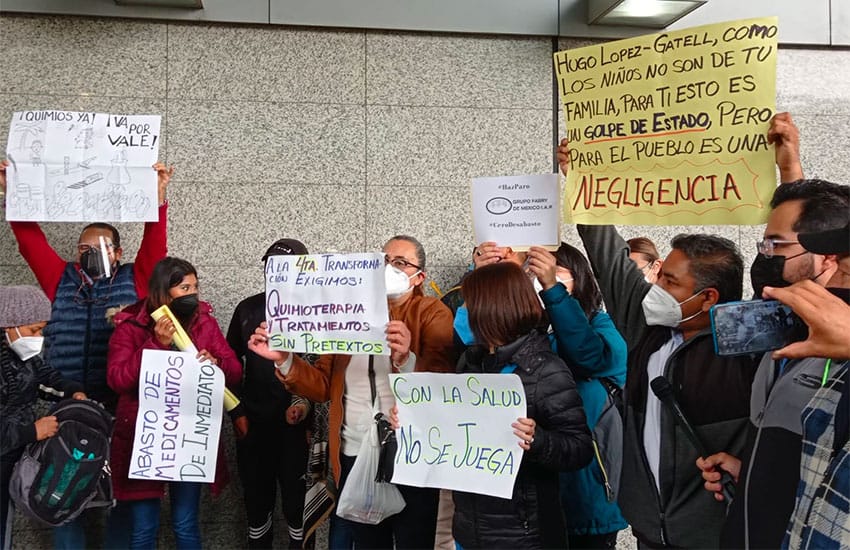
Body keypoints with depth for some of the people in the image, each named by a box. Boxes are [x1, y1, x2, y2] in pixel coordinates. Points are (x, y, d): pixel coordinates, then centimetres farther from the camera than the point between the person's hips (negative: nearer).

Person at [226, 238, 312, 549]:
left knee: (297, 500, 3)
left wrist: (308, 402, -17)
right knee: (256, 498, 15)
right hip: (252, 423, 4)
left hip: (295, 424, -3)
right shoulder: (248, 309, 7)